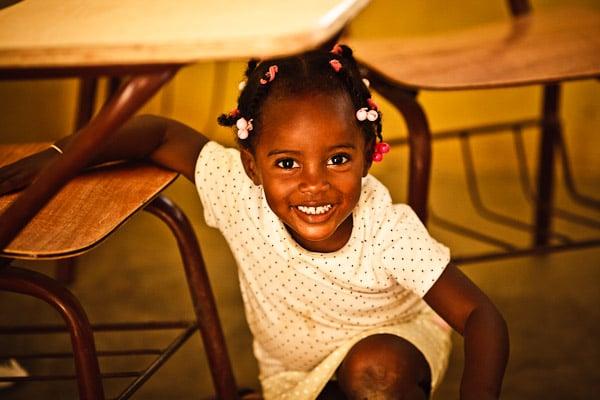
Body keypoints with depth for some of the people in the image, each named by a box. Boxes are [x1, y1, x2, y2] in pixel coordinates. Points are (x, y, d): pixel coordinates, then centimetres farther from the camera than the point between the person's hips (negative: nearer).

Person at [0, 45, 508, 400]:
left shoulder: (390, 232, -29)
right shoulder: (239, 192, -25)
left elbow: (480, 315, -26)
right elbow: (161, 132, -12)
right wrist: (58, 157, -17)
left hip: (397, 345, -4)